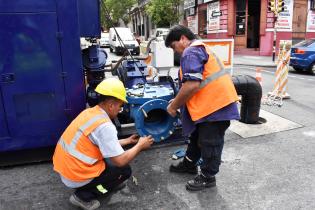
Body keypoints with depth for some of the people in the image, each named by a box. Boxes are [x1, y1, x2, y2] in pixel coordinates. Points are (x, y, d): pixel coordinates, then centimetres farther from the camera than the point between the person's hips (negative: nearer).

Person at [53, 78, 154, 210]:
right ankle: (83, 196, 2)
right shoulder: (104, 125, -25)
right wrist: (140, 146, -5)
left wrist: (128, 141, 20)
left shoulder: (90, 112, 3)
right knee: (125, 170, 5)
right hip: (75, 176, -9)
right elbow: (120, 161, -21)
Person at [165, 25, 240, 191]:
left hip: (215, 104, -11)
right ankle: (189, 163, 40)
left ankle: (207, 177, 21)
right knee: (198, 135, 23)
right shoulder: (200, 48, 20)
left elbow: (192, 85, -27)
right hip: (215, 102, 11)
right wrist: (178, 101, 17)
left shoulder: (191, 52, -14)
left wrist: (174, 106, -14)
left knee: (209, 142, 4)